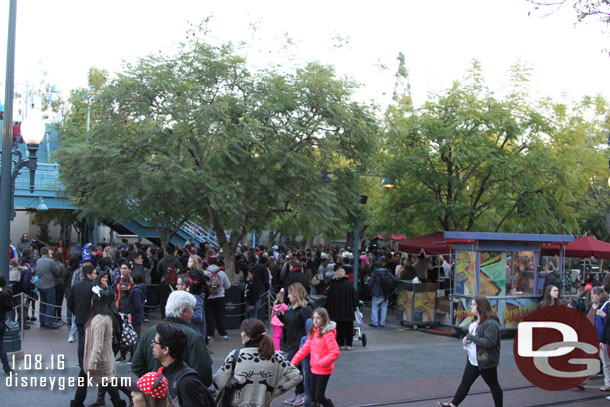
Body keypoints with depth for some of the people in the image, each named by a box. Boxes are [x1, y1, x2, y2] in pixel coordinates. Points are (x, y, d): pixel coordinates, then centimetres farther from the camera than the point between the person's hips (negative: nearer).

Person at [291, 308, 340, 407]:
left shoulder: (328, 334, -18)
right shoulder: (313, 332, 7)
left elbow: (335, 353, -23)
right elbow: (305, 348, 9)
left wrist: (322, 362, -27)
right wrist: (294, 361, 3)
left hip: (324, 371, -8)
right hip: (314, 369, 8)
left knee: (319, 397, -2)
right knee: (312, 395, 15)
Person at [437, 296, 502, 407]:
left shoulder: (490, 323, -21)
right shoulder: (476, 321, 10)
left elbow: (490, 342, -29)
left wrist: (471, 337, -23)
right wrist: (467, 340, 4)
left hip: (486, 362, -9)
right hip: (473, 361, 9)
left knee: (493, 385, 7)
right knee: (465, 383, 14)